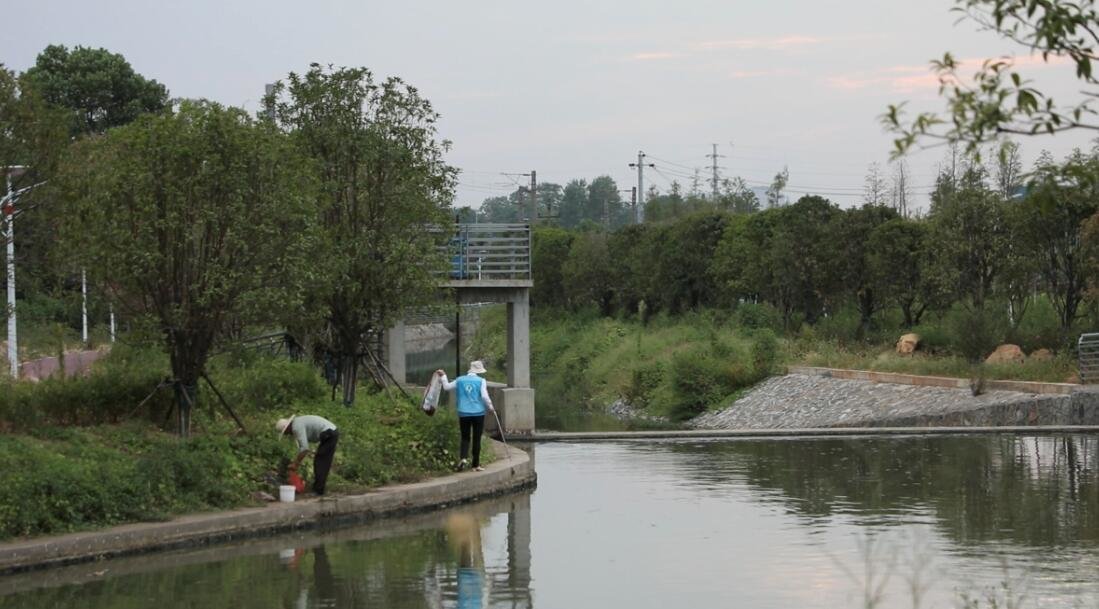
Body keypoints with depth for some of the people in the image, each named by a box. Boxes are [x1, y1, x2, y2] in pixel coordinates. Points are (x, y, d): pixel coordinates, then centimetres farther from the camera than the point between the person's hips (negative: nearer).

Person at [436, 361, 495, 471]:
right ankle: (476, 465, 8)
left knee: (465, 437, 11)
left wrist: (444, 376, 30)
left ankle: (463, 458, -14)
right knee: (477, 439, 6)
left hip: (464, 413, 2)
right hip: (478, 413, -2)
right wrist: (490, 407, 3)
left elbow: (447, 387, 15)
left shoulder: (460, 380, 5)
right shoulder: (481, 381, -5)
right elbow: (484, 396, -12)